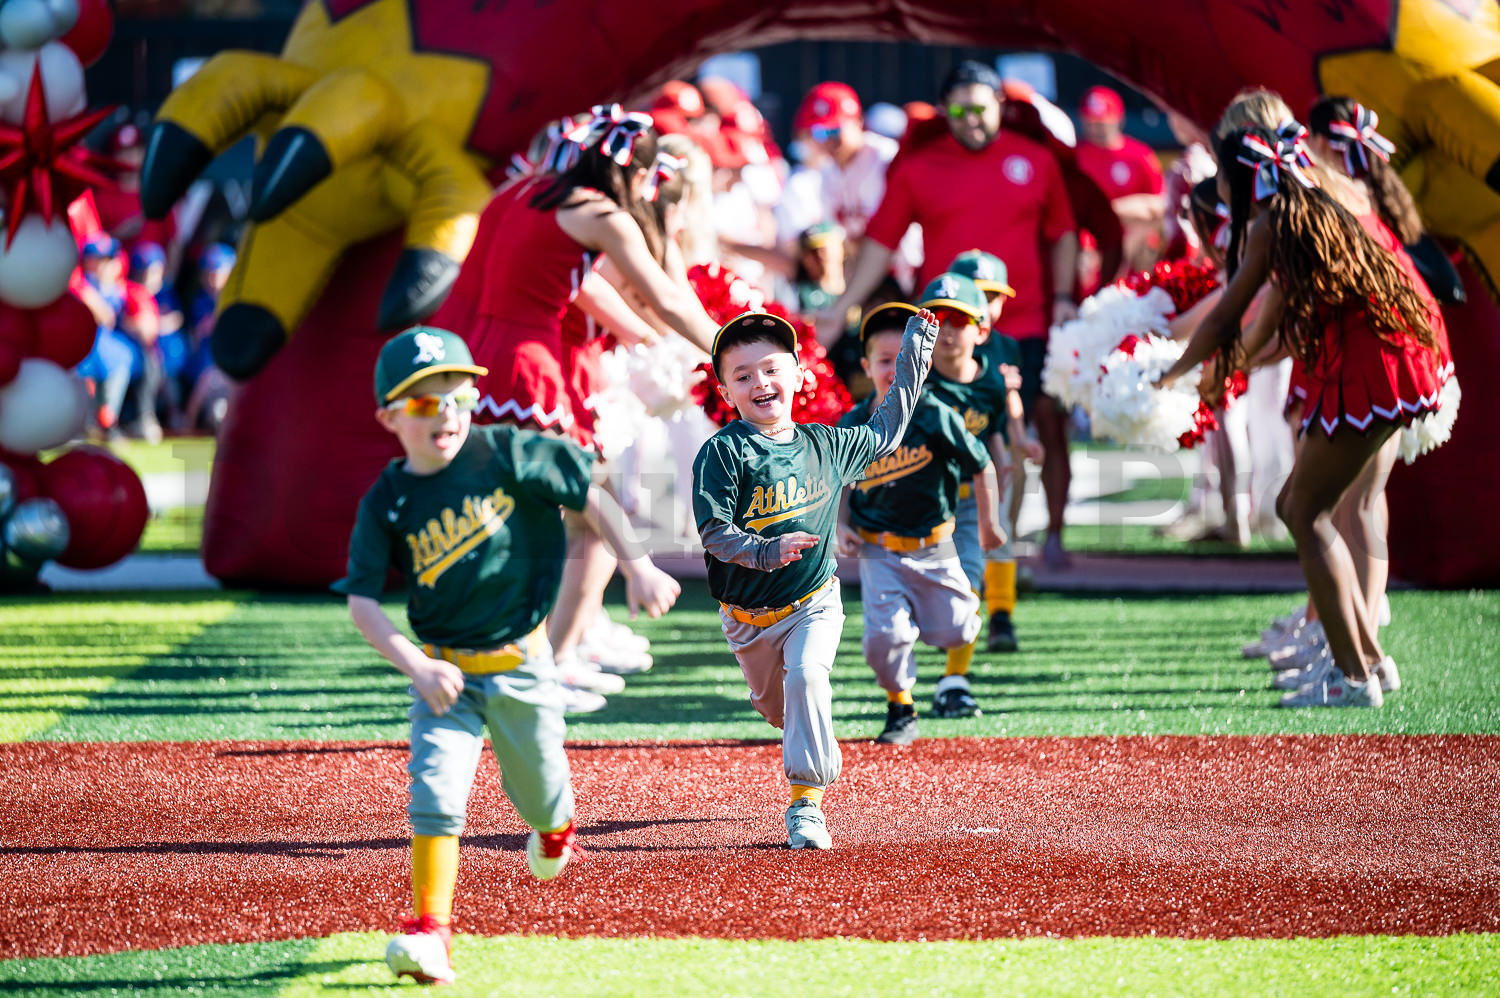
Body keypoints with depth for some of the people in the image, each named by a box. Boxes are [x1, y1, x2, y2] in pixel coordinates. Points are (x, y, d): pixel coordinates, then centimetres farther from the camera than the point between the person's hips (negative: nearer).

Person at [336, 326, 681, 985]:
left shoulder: (508, 456, -11)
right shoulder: (386, 504, -8)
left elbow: (588, 496, 0)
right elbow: (361, 602, -12)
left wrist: (636, 567, 1)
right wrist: (417, 666, -25)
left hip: (521, 667, 0)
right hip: (445, 673, 0)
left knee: (538, 797, 16)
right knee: (435, 789, -19)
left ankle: (556, 824, 53)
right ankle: (430, 928, -17)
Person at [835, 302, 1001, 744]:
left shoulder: (936, 417, -15)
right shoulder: (853, 425, -7)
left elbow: (982, 466, -4)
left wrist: (987, 522, 2)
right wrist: (841, 526, -2)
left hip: (933, 547, -1)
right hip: (878, 552, 1)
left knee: (953, 633, 8)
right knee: (883, 634, -16)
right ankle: (900, 708, 9)